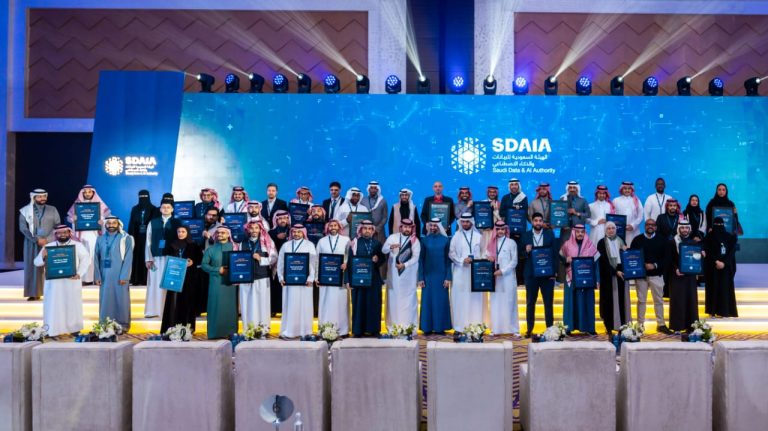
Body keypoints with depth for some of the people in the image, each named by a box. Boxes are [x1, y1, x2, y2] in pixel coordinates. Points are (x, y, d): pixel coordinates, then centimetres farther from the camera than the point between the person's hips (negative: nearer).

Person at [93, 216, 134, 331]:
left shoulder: (125, 239, 0)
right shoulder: (100, 239, 10)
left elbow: (128, 258, -5)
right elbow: (96, 259, 8)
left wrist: (124, 276, -13)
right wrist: (97, 276, -2)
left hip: (119, 275, -3)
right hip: (105, 275, 3)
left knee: (121, 299, 0)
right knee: (105, 300, 5)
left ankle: (123, 324, 7)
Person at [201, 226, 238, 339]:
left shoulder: (234, 248, 8)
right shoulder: (210, 249, 10)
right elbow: (204, 265, 3)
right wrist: (218, 270, -9)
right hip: (216, 282, 0)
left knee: (230, 306, -1)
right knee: (216, 306, -3)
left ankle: (230, 332, 3)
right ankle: (216, 333, 0)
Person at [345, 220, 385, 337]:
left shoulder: (377, 244, 8)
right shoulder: (354, 243, 1)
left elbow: (382, 259, 12)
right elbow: (349, 262, -3)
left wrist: (377, 259, -12)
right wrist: (347, 279, -10)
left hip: (374, 279, 2)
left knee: (374, 303, 3)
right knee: (359, 304, 0)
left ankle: (373, 329, 10)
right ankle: (358, 330, 6)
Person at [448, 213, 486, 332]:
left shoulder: (478, 236, 7)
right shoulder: (456, 236, 7)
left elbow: (483, 252, 6)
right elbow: (451, 253, 2)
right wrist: (462, 260, -12)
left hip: (475, 271, 0)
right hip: (460, 271, 0)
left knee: (475, 298, -1)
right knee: (460, 298, -2)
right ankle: (460, 326, 2)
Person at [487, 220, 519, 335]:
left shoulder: (511, 243, 1)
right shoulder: (491, 243, 12)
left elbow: (514, 261, -3)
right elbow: (488, 258, 17)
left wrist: (502, 271, -11)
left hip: (508, 277, -3)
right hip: (495, 277, 3)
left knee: (509, 303, -3)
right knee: (496, 303, 1)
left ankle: (513, 329, 1)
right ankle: (495, 329, 4)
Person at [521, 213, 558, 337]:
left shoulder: (550, 234, 4)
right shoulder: (526, 235, 5)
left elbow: (555, 253, 1)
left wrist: (554, 271, -6)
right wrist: (526, 251, -18)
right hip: (531, 274, 1)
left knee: (548, 302, 4)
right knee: (530, 303, 6)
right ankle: (529, 329, 11)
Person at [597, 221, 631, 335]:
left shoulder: (621, 241, 12)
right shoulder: (602, 243, -1)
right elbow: (604, 261, -9)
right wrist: (615, 271, -17)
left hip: (621, 273, 4)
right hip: (608, 275, -4)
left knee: (622, 300, 4)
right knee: (610, 300, -3)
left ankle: (622, 325, 10)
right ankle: (609, 327, 1)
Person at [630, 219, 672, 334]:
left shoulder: (661, 240, 5)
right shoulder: (637, 239, 5)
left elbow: (665, 257, 1)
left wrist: (655, 265, -13)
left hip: (656, 274, 0)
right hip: (641, 274, 0)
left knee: (659, 300, 5)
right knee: (641, 300, 5)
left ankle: (661, 324, 12)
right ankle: (640, 325, 11)